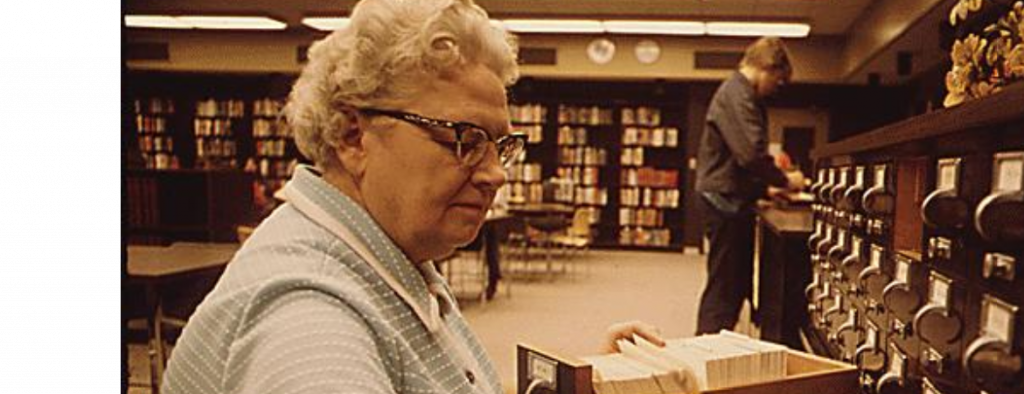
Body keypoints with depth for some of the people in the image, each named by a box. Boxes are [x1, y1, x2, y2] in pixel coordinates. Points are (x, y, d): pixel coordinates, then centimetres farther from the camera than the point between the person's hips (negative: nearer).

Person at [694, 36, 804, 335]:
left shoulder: (743, 94, 19)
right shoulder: (736, 94, -15)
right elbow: (751, 153, -24)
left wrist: (768, 186, 15)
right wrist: (784, 181, -10)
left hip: (732, 199, 11)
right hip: (726, 199, -11)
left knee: (738, 282, 15)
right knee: (723, 285, -6)